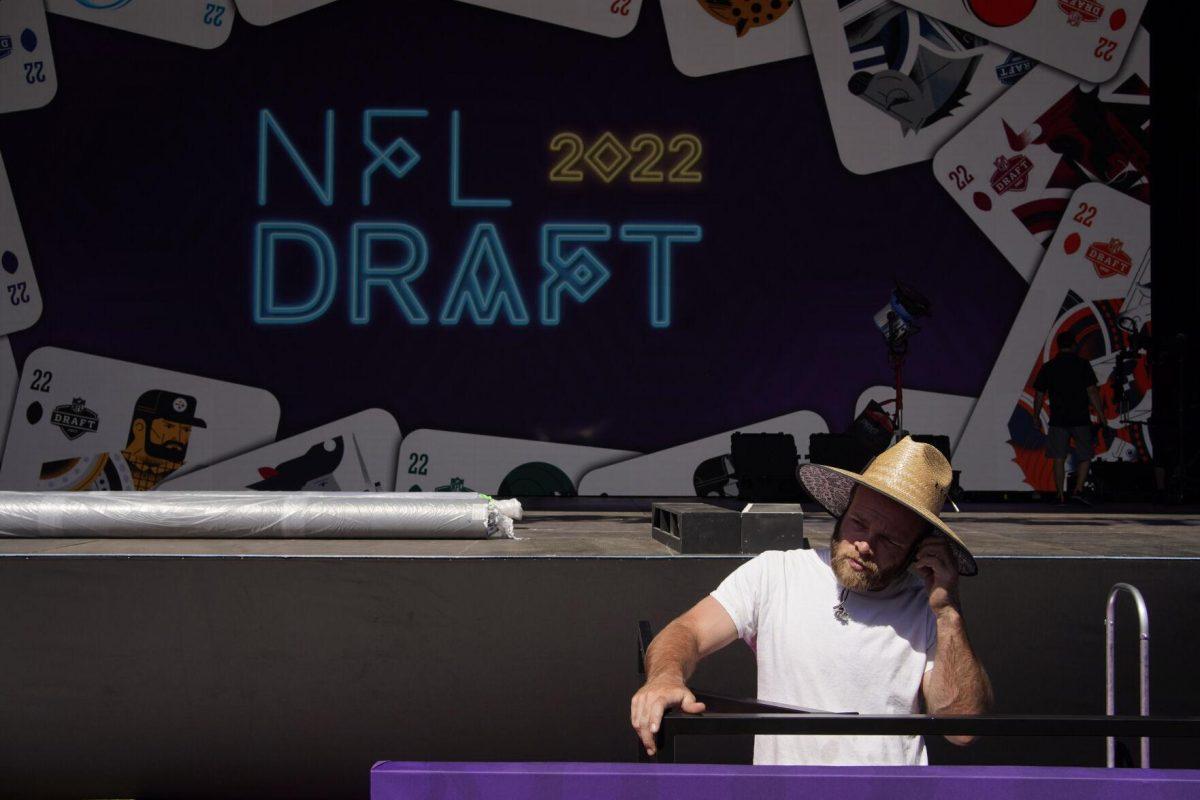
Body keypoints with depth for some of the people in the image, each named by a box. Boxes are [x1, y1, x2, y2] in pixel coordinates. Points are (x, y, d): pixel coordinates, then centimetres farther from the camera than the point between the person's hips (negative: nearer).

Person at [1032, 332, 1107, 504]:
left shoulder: (1048, 367, 5)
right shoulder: (1082, 364, -2)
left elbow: (1039, 395, 9)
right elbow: (1092, 391, -7)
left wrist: (1036, 416, 19)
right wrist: (1100, 413, -1)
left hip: (1058, 419, 2)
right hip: (1080, 419, -2)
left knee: (1059, 459, 4)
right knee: (1085, 456, 8)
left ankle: (1061, 496, 3)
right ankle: (1078, 490, -5)